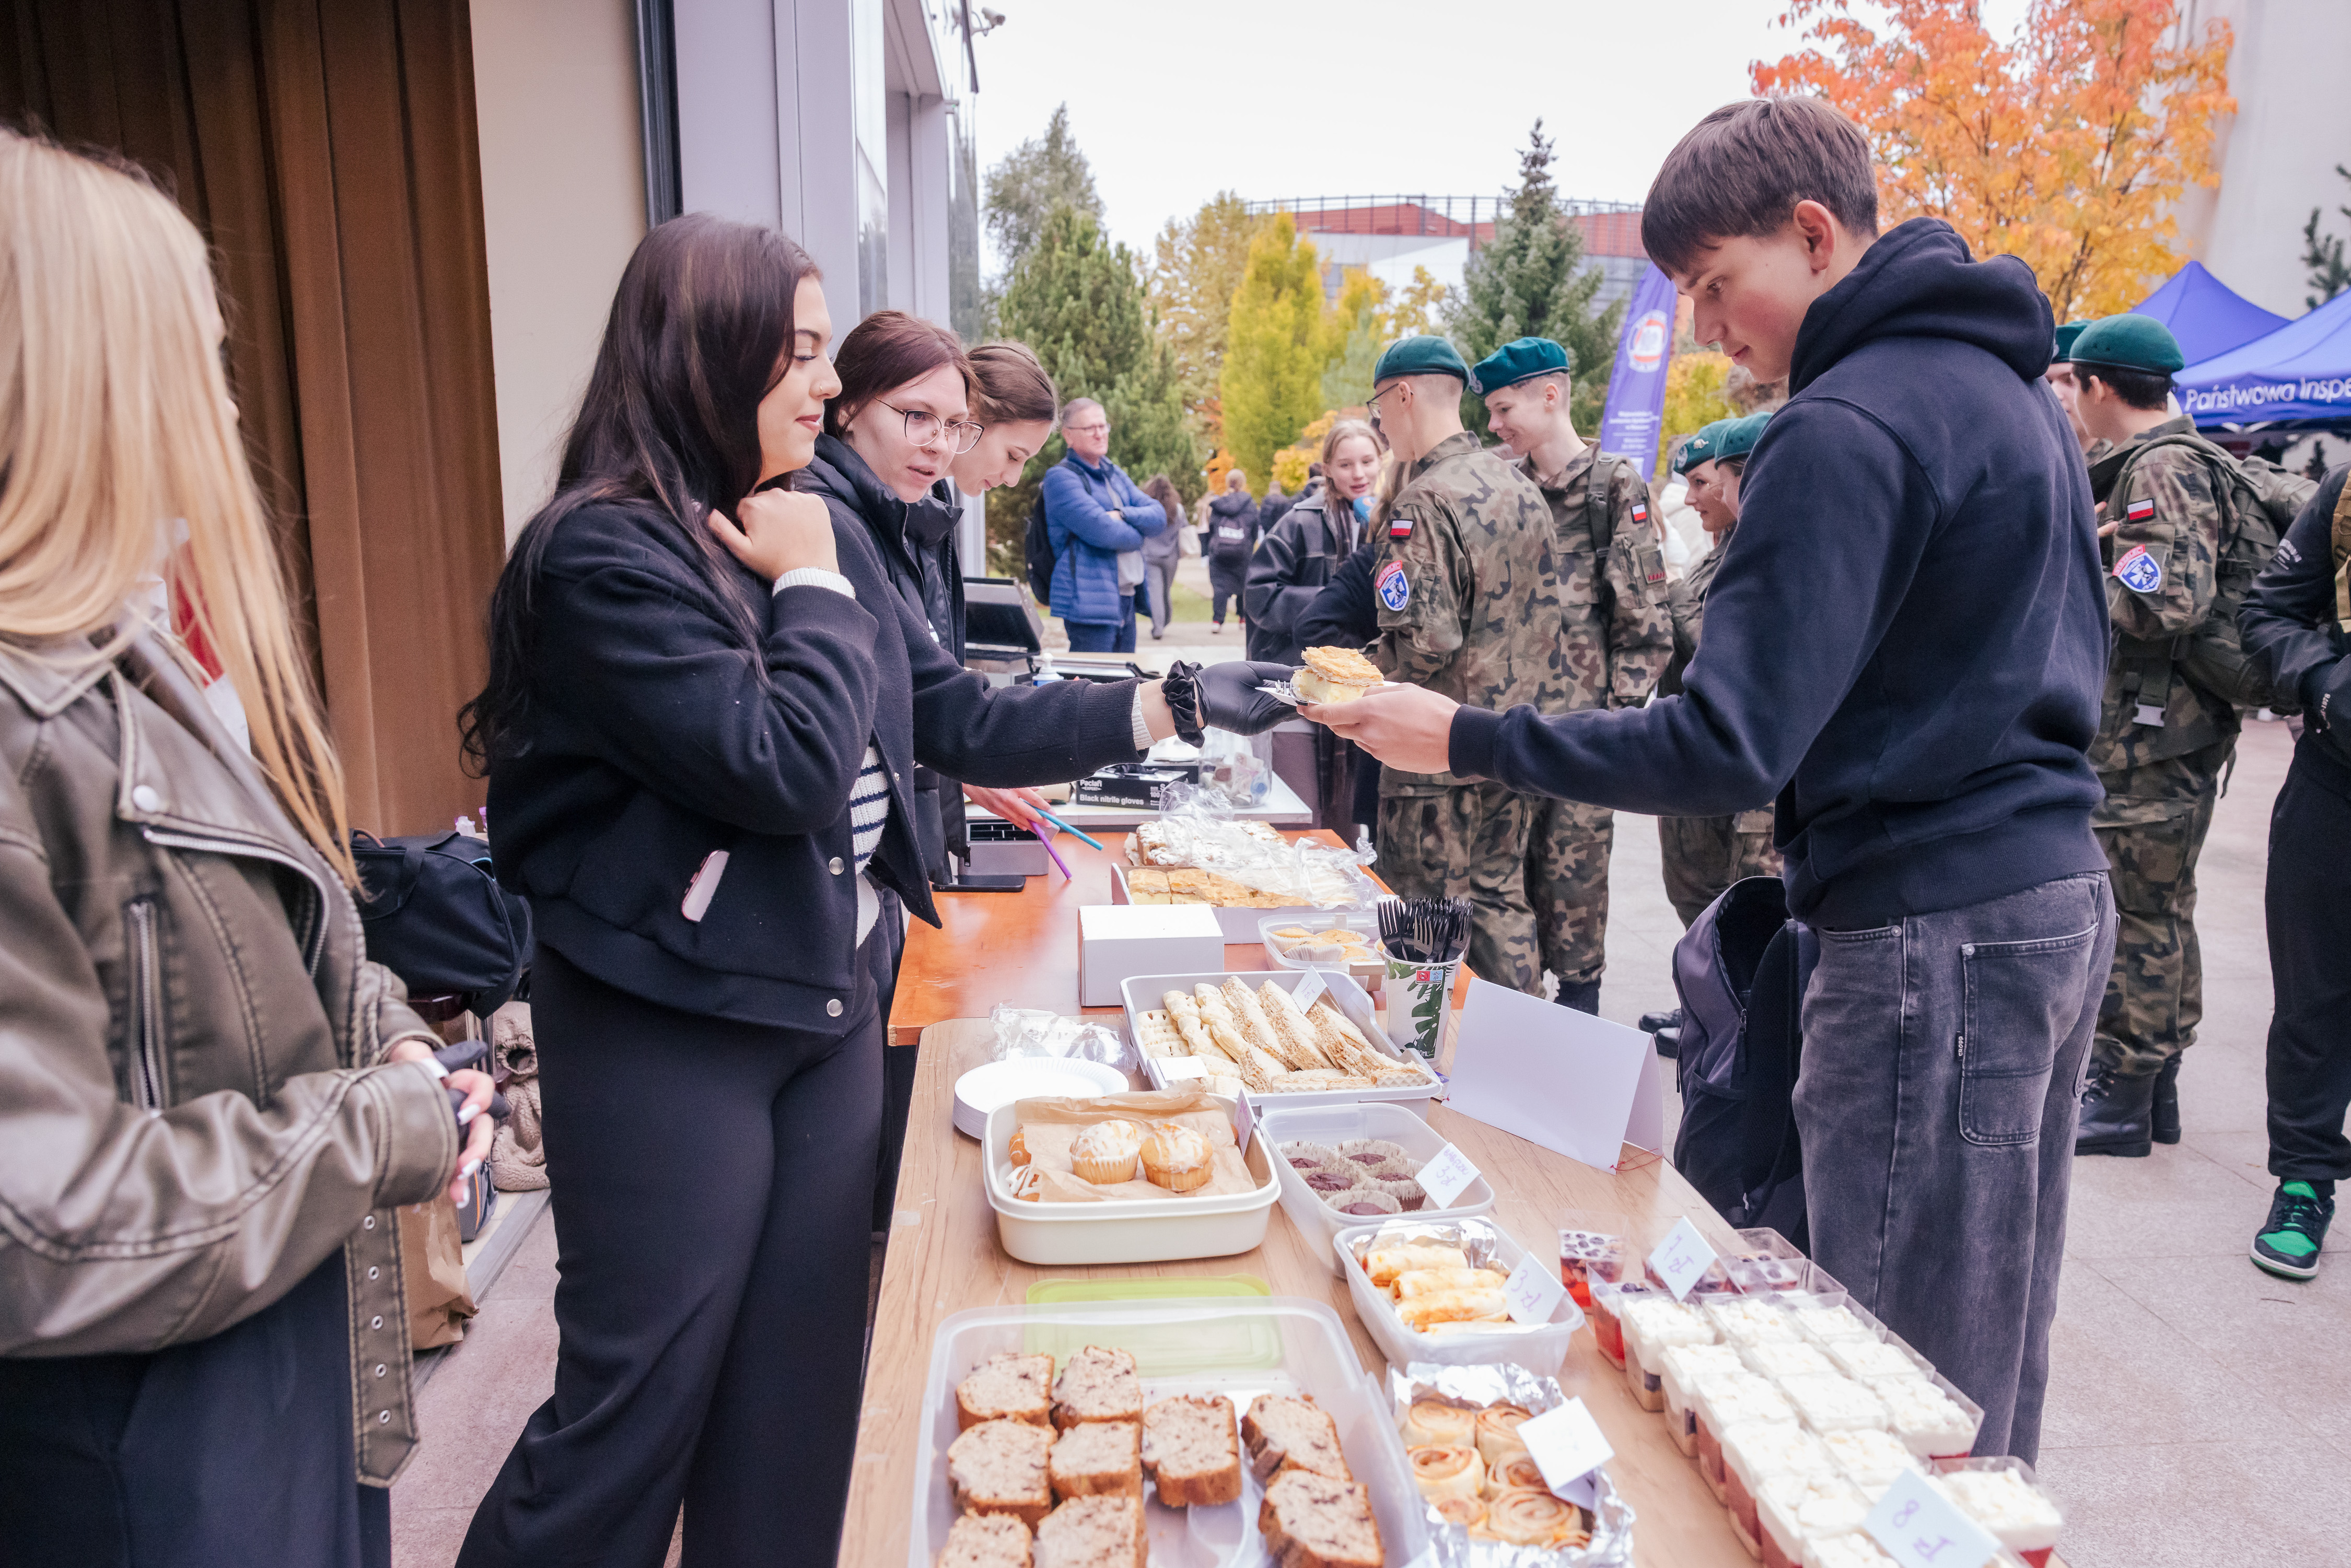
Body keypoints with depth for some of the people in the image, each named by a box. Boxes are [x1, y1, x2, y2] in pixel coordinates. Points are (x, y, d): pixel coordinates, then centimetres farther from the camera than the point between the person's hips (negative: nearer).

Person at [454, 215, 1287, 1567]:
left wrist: (1175, 703, 2)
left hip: (835, 1002, 7)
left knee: (802, 1386, 17)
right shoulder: (604, 553, -17)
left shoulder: (827, 528, 6)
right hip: (668, 1035, -7)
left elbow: (966, 721, 8)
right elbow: (787, 768, -25)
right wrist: (810, 586, -11)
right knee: (639, 1403, 6)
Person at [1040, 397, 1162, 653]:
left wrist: (1122, 515, -11)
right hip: (1089, 603, -8)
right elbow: (1102, 531, -19)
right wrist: (1138, 533, 0)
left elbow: (1159, 516, 8)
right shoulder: (1061, 477, -8)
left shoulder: (1116, 475, 20)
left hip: (1126, 601, 9)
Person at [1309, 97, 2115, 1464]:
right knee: (1992, 1372, 21)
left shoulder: (1849, 428, -17)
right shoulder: (2012, 383, 14)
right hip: (2060, 895, 10)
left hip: (1933, 936, -10)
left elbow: (1730, 747, -23)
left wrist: (1465, 738, -18)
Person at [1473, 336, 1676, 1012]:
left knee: (1573, 875, 2)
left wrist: (1616, 711, -10)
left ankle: (1578, 1003, 17)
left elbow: (1647, 622, -7)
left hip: (1580, 727, -5)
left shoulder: (1615, 484, -5)